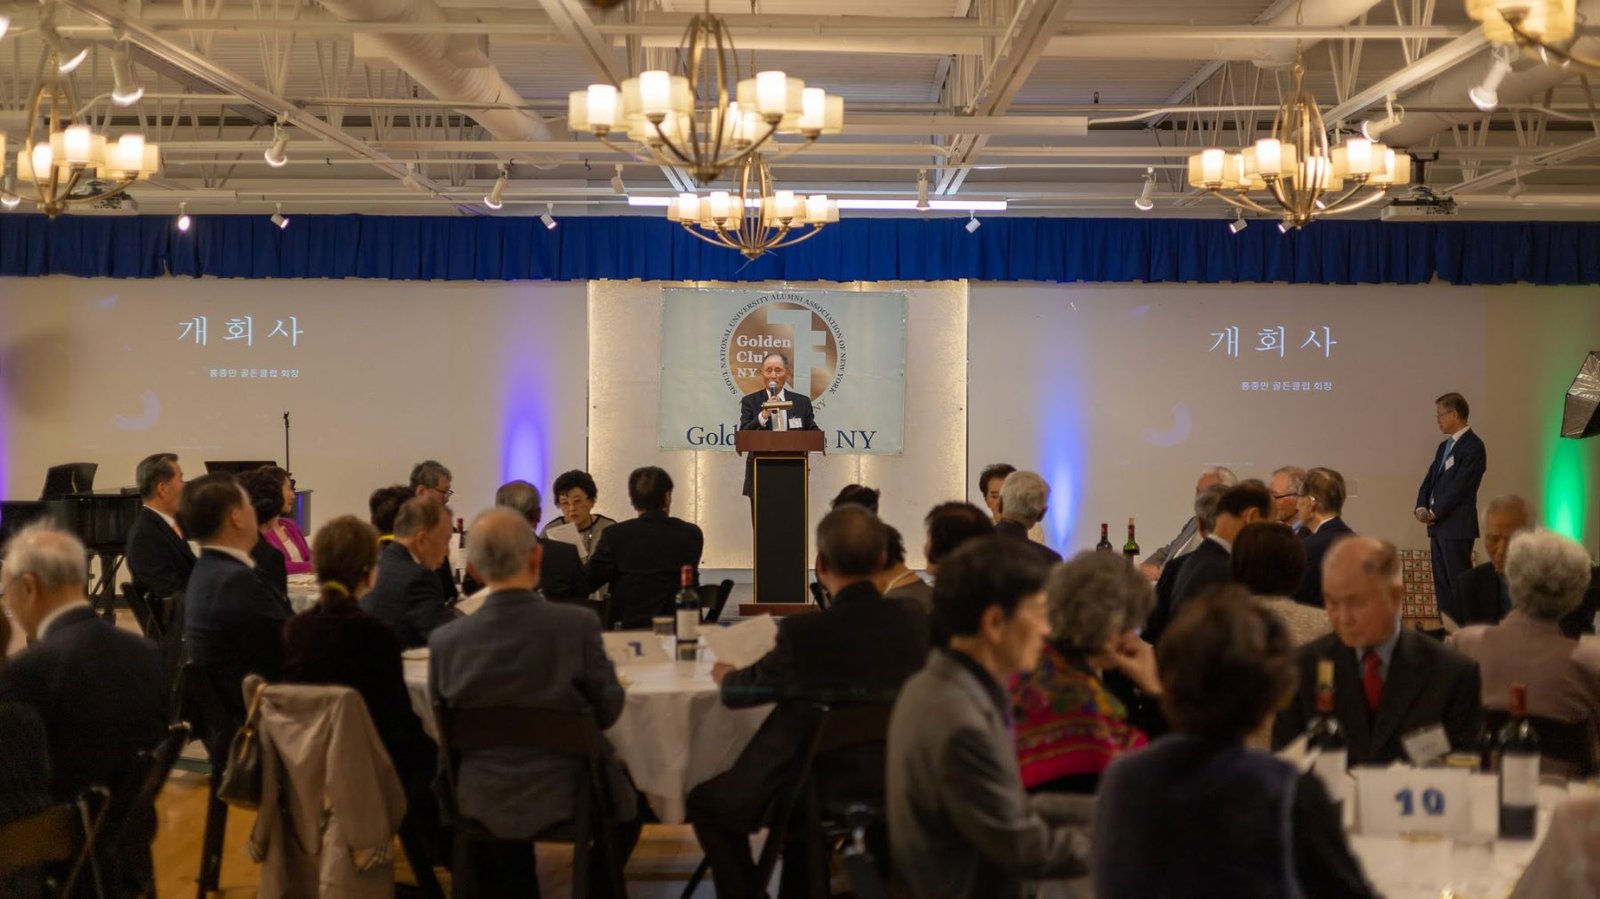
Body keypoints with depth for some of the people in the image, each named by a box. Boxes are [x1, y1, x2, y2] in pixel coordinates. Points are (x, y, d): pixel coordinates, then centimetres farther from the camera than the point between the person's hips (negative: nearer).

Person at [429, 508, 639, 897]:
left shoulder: (445, 640, -15)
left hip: (481, 807, 2)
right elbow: (607, 711, -9)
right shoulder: (577, 625, -21)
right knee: (628, 803, 31)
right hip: (567, 799, -2)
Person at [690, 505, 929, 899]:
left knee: (705, 801, 19)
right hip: (893, 786, 6)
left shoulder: (803, 632, -23)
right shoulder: (912, 619, -10)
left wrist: (724, 675, 18)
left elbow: (739, 692, -6)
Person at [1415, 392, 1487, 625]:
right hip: (1439, 526, 9)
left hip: (1457, 526, -9)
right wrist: (1422, 508, -1)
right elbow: (1429, 480, 16)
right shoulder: (1444, 447, 19)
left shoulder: (1472, 446, -9)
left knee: (1459, 584, -9)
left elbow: (1460, 486, -16)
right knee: (1442, 584, 9)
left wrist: (1434, 513, -11)